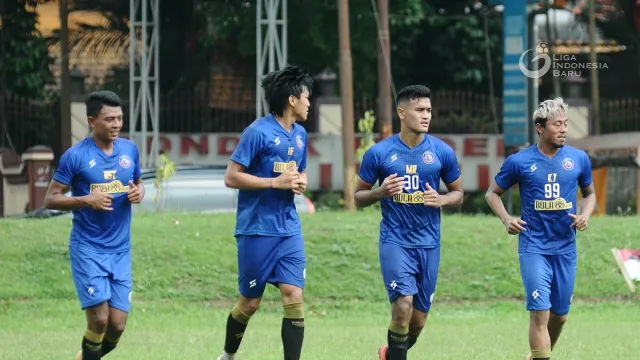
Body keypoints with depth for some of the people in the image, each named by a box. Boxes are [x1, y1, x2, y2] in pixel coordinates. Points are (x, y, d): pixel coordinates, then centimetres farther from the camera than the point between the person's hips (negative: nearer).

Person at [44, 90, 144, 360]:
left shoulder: (130, 150, 5)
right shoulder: (75, 156, -10)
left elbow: (138, 184, 20)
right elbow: (50, 199, -7)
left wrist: (139, 193, -5)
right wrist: (86, 200, -23)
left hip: (121, 249, 5)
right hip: (88, 248, -5)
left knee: (117, 325, 2)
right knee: (99, 319, -13)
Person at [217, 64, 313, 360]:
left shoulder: (300, 134, 10)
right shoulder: (258, 132, -13)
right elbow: (231, 177, -14)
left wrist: (301, 182, 1)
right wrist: (276, 182, -19)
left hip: (289, 230, 6)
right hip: (257, 231, -6)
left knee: (294, 296, -6)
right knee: (250, 302, 5)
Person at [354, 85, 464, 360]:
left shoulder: (442, 152, 1)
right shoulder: (379, 152, -4)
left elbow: (458, 193, 12)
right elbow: (359, 197, 4)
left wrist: (441, 200, -11)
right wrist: (381, 192, -17)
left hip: (429, 244, 3)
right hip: (395, 241, -3)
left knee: (418, 320, 8)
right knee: (403, 305, -20)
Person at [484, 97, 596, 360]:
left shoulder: (579, 159, 2)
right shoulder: (519, 161, -5)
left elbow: (589, 193, 17)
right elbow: (493, 193, 7)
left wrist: (586, 214, -4)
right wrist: (506, 219, -11)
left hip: (566, 249, 4)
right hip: (534, 248, -4)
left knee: (559, 316, 12)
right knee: (540, 313, -14)